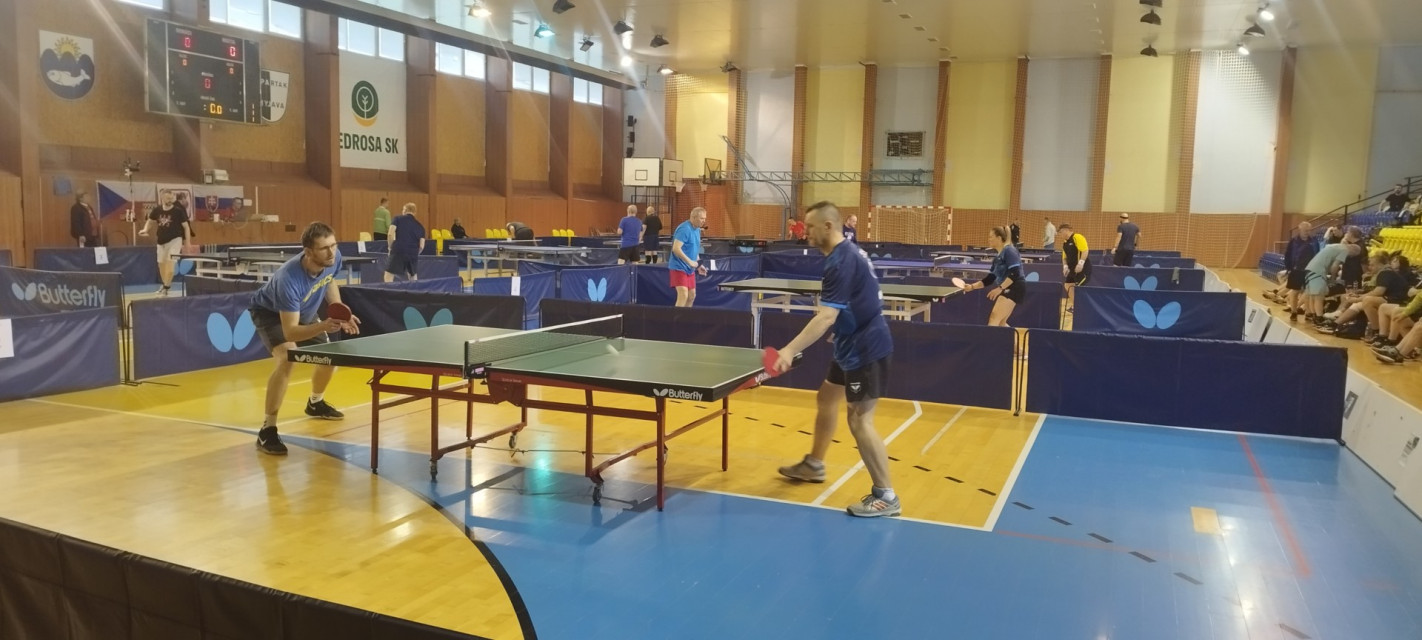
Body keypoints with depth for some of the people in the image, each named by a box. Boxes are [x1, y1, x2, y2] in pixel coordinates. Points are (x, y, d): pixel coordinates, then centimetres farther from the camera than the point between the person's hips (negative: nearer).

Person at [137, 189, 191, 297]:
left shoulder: (178, 211, -13)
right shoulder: (157, 210, -3)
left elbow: (186, 227, -8)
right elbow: (150, 222, 14)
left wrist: (188, 243, -12)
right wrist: (145, 229, -8)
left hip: (175, 240, -5)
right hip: (161, 240, 5)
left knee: (170, 263, -14)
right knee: (161, 264, 13)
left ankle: (166, 287, -8)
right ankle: (166, 285, 32)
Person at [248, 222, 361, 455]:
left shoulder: (334, 259, -26)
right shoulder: (289, 279, -44)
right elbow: (290, 332, -43)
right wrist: (323, 326, -57)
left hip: (303, 311, 7)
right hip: (270, 312, -7)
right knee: (287, 359, -31)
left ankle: (315, 403, 45)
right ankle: (267, 430, -23)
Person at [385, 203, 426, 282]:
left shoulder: (397, 219, 9)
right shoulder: (420, 226, 16)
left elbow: (391, 234, -7)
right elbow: (421, 246, 6)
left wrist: (390, 247, 6)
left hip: (398, 252, -3)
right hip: (413, 254, 3)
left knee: (388, 277, 1)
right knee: (414, 281, 19)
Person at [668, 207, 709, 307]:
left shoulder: (697, 230, 11)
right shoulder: (684, 229, -18)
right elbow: (676, 249, -27)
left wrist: (699, 265, 12)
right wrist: (690, 262, -26)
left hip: (690, 269, 10)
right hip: (679, 267, -10)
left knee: (692, 296, 12)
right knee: (683, 295, -18)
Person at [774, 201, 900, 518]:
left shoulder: (840, 262, -23)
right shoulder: (848, 251, 9)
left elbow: (826, 317, -33)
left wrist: (790, 350, -39)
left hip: (865, 348, -11)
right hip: (855, 344, 11)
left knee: (860, 421, -9)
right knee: (826, 397, 21)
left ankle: (886, 496, 0)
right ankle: (814, 464, 38)